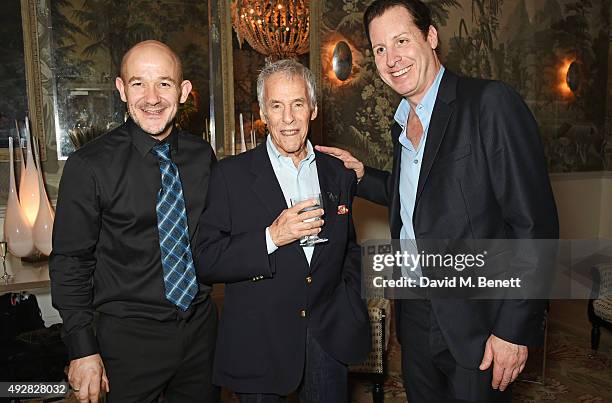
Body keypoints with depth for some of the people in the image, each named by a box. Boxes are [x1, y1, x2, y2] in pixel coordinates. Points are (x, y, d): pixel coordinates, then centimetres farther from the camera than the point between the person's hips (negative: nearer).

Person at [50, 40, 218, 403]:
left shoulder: (202, 155, -1)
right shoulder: (90, 165, -12)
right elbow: (70, 263, -8)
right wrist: (83, 350, -8)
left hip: (202, 328, 4)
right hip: (130, 336, -3)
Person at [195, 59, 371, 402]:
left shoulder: (339, 174, 5)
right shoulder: (231, 174, -7)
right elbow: (206, 263, -11)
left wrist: (354, 306, 3)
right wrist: (271, 238, -22)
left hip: (329, 342, 3)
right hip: (259, 345, -2)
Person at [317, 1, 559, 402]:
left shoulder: (491, 102, -15)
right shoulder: (403, 122, 8)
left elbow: (535, 222, -17)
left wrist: (516, 328, -18)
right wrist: (360, 174, 4)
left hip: (478, 324, -7)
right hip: (415, 316, 7)